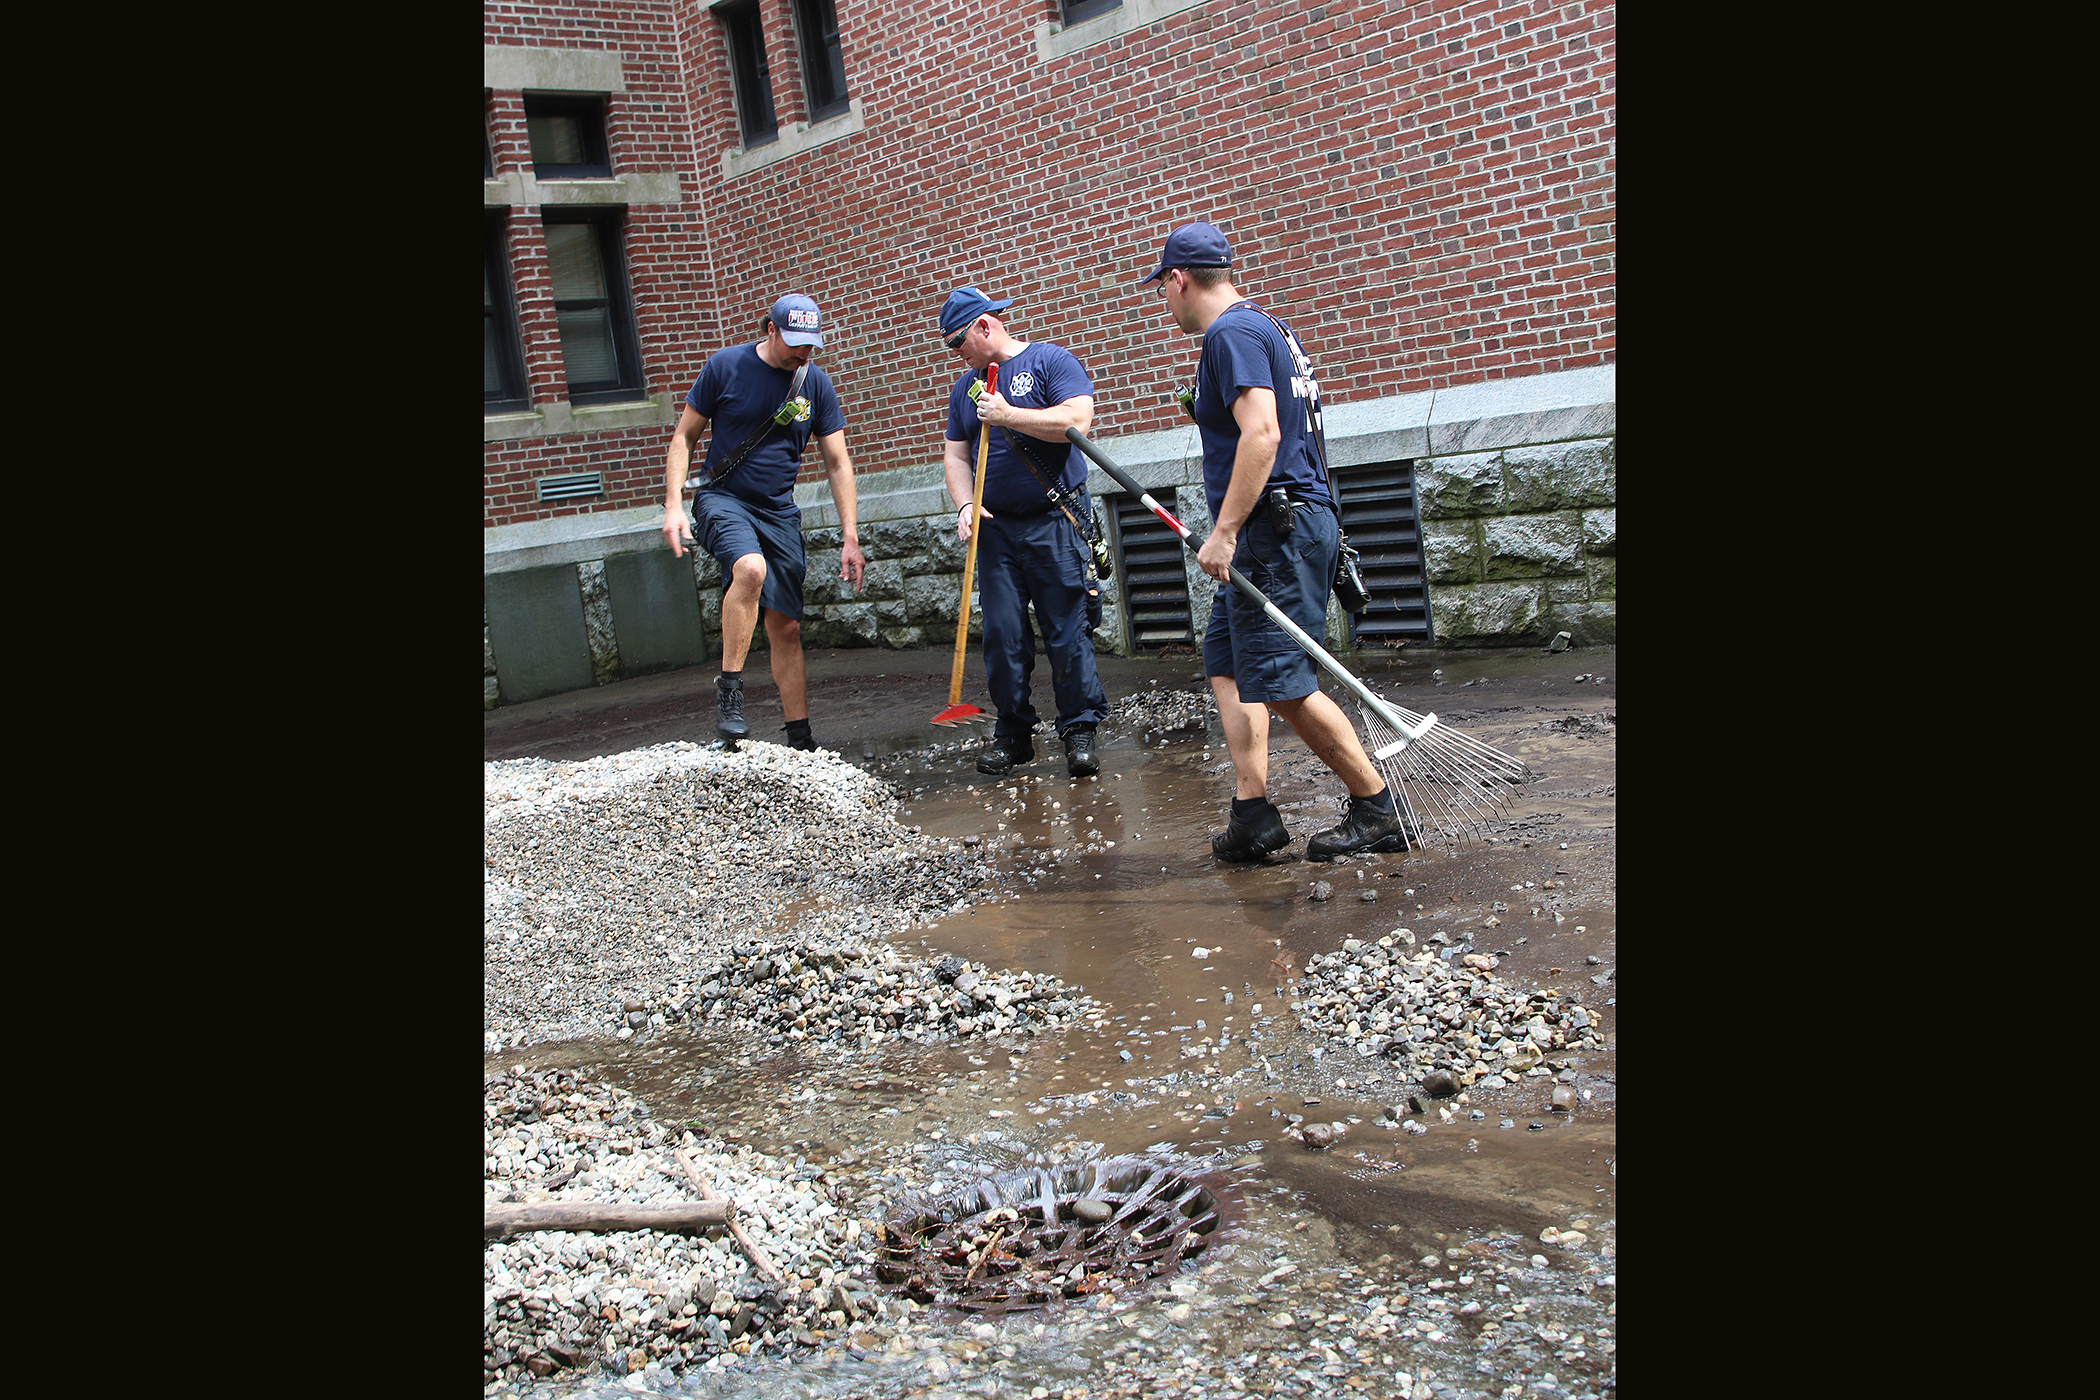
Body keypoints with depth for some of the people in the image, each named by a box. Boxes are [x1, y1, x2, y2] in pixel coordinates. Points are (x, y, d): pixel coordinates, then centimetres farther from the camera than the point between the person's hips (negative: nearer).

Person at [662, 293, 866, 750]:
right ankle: (728, 690, -22)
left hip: (780, 511, 3)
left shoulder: (816, 383, 1)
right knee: (751, 568, -35)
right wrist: (673, 504, -11)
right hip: (723, 499, -3)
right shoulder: (725, 366, -6)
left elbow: (837, 462, 4)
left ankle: (801, 740, 11)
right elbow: (684, 437, 0)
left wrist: (850, 538, -1)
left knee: (786, 627, 3)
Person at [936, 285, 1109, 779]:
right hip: (996, 529, 5)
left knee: (1068, 631, -4)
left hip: (1055, 522, -5)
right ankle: (1013, 733, 13)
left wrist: (1008, 415, -16)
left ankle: (1080, 730, 5)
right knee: (1002, 634, 3)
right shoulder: (965, 388, 17)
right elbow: (955, 454, 15)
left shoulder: (1049, 360, -1)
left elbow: (1077, 420, -16)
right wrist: (965, 506, -2)